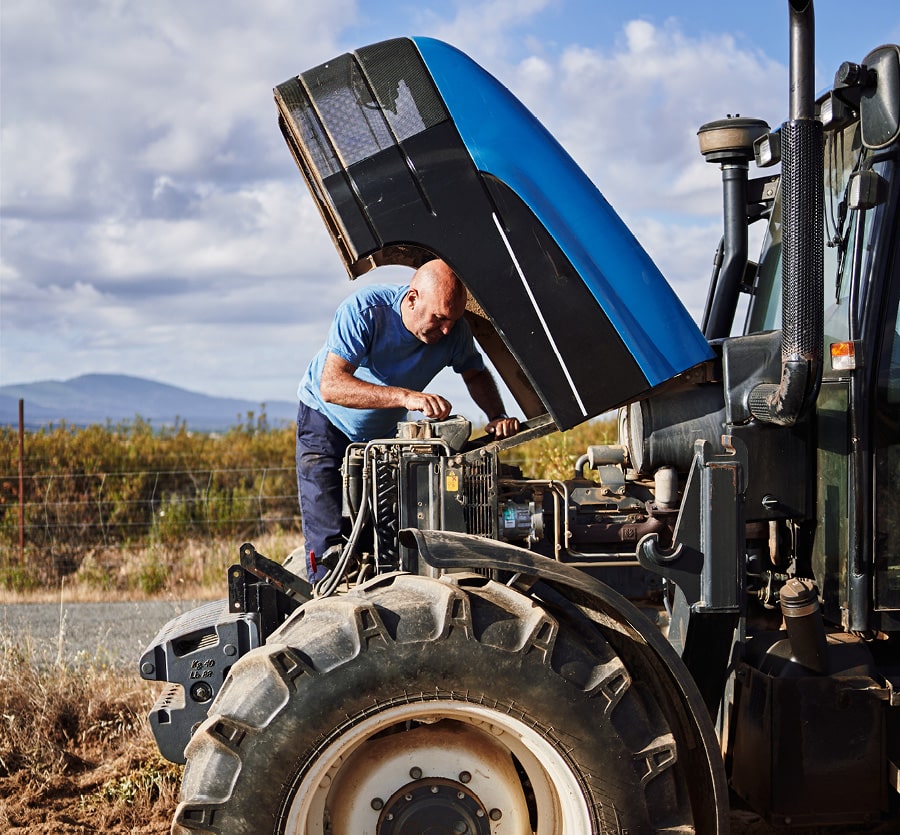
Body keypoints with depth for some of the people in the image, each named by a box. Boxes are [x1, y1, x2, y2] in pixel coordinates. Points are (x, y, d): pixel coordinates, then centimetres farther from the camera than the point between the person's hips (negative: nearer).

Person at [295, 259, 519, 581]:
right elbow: (331, 385, -42)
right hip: (326, 424, -4)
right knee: (328, 540, -13)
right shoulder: (363, 309, -33)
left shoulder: (454, 330, -19)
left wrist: (497, 416, -19)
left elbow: (475, 373, 2)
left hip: (384, 433, 4)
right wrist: (407, 396, -53)